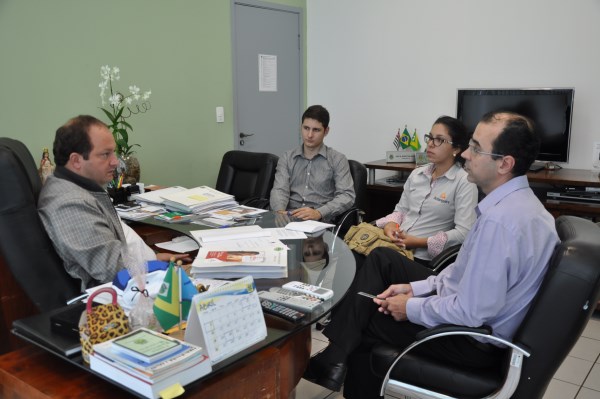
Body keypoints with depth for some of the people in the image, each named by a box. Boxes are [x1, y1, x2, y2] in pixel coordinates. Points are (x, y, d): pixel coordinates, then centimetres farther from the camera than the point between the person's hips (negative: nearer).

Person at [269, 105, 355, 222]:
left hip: (321, 222, -2)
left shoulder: (337, 159, 6)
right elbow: (279, 190, 3)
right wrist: (280, 212, -20)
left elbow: (347, 196, -4)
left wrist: (318, 213, -22)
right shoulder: (287, 158, 15)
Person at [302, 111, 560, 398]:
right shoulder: (517, 200, 0)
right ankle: (335, 357, 9)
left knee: (364, 318, 4)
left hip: (475, 337, -9)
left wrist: (411, 308, -14)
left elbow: (471, 312, -30)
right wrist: (415, 288, 4)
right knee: (382, 259, 9)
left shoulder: (499, 219, -32)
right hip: (477, 317, 9)